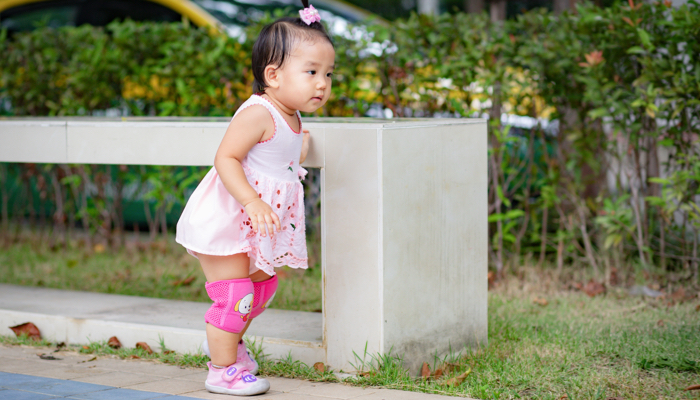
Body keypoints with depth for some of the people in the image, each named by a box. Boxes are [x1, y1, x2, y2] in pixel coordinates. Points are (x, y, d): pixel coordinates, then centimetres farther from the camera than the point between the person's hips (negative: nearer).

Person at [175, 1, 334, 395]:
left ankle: (231, 343, 45)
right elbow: (226, 159, -31)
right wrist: (252, 202, -38)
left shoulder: (292, 118, 7)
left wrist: (299, 151, 12)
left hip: (254, 226, 10)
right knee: (234, 294, -7)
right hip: (223, 221, -10)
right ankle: (223, 370, 7)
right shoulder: (258, 113, -24)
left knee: (262, 284, 23)